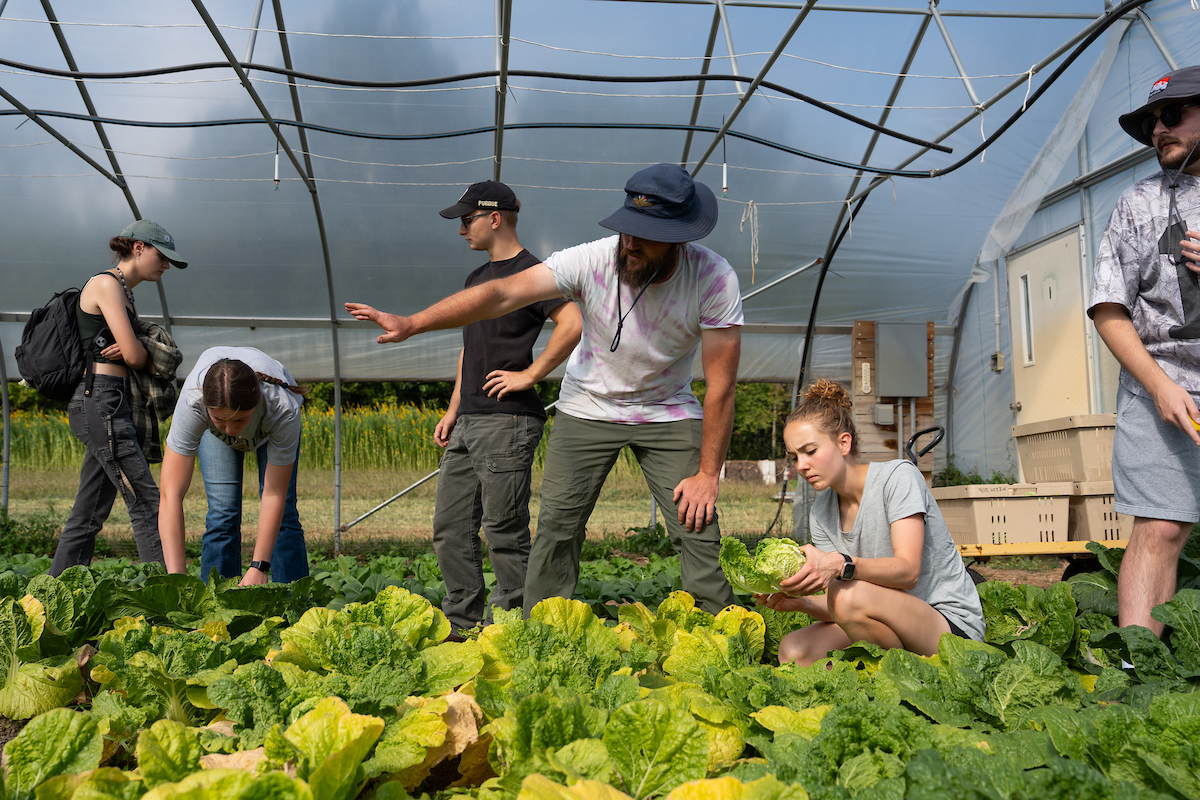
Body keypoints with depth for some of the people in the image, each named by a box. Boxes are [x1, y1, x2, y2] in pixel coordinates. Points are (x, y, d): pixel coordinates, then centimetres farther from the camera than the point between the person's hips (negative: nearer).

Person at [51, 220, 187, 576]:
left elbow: (140, 356, 17)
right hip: (100, 402, -10)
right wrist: (144, 356, 8)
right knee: (147, 503, -11)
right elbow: (135, 356, -15)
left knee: (89, 514, 10)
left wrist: (133, 352, -5)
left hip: (111, 408, 10)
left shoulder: (125, 294, 22)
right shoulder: (106, 284, -7)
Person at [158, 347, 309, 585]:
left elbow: (274, 496, -35)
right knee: (222, 512, -12)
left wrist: (259, 566, -41)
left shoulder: (283, 408, -44)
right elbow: (171, 495, -44)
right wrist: (176, 576, -51)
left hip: (271, 424, 0)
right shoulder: (191, 402, -43)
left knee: (283, 512, -10)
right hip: (210, 430, 1)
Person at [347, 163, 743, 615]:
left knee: (697, 526, -8)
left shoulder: (713, 277, -24)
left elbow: (721, 386, -19)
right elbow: (503, 294, -28)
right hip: (588, 407, 1)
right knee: (557, 527, -4)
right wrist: (412, 323, -38)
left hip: (667, 411, 0)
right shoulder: (592, 260, -23)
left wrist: (708, 474, -17)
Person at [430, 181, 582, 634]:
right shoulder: (476, 278, 21)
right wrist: (453, 410, 19)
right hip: (467, 424, 9)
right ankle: (464, 624, 18)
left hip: (507, 421, -9)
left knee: (504, 531, -4)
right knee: (449, 528, 9)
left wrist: (529, 375, -16)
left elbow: (573, 325, -20)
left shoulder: (529, 270, -6)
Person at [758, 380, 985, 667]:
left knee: (852, 594, -32)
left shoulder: (897, 476, -13)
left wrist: (841, 565, -42)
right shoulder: (821, 513, 5)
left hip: (953, 624, -6)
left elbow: (907, 570, -26)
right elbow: (838, 609, -2)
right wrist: (799, 601, -23)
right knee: (794, 650, -16)